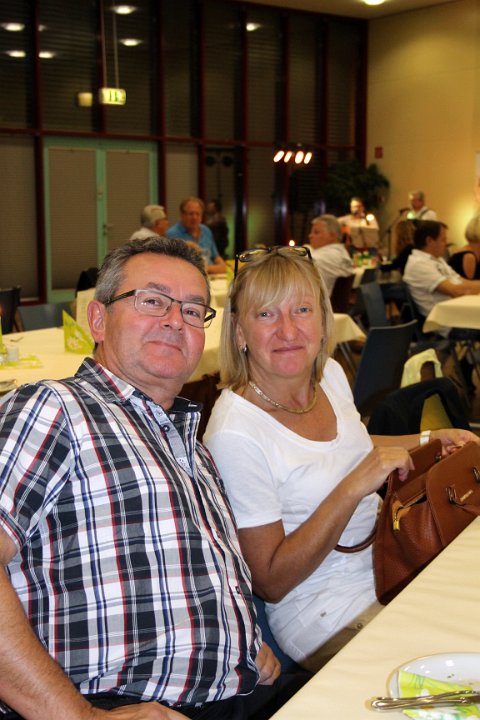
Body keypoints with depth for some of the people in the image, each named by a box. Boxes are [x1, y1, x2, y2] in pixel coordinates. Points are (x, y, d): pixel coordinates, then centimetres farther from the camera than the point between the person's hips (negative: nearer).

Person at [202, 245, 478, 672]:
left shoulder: (331, 374, 1)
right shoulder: (235, 433, -23)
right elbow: (271, 582, -18)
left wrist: (428, 441, 11)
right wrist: (354, 488, -25)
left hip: (389, 569, 8)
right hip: (327, 615, -8)